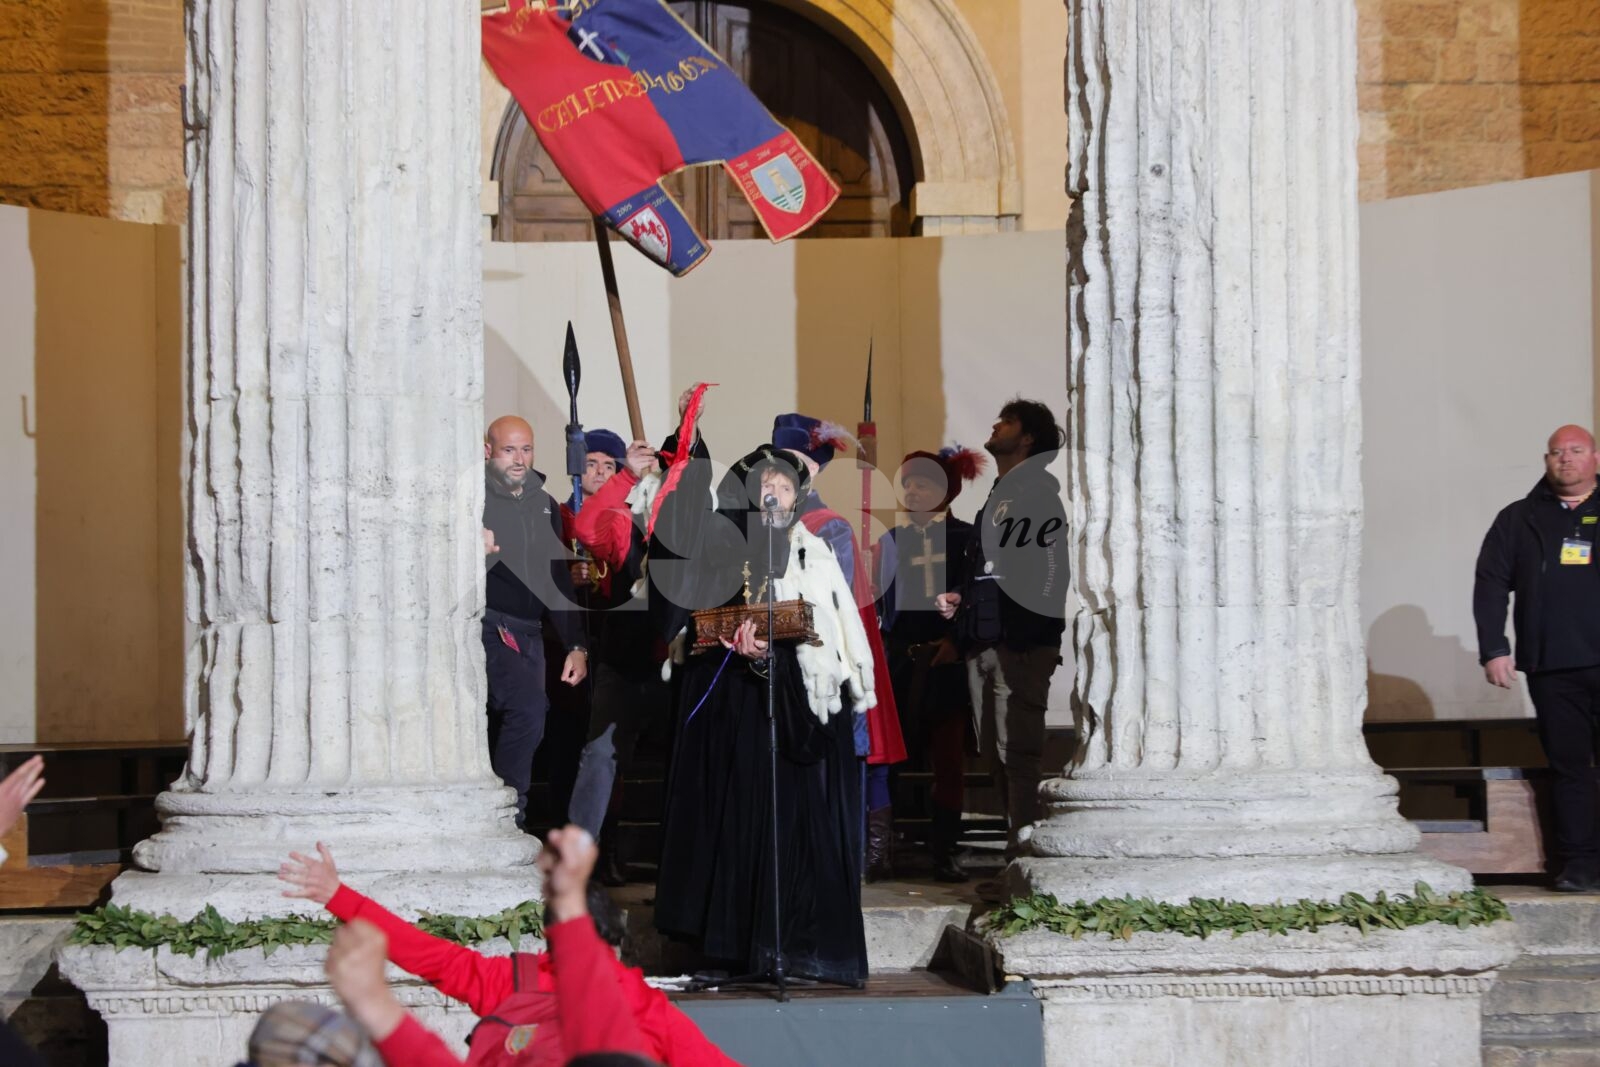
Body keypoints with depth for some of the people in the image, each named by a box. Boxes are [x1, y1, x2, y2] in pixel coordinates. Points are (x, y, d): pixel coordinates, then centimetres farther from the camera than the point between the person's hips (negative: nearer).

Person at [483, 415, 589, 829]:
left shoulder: (545, 506, 16)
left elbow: (559, 580, 20)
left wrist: (575, 645, 14)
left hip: (530, 635, 6)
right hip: (488, 626, -6)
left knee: (510, 729, 2)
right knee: (527, 709, -23)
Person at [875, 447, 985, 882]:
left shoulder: (964, 537, 2)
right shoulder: (892, 539, 9)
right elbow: (879, 601, 10)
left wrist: (957, 640, -11)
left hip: (946, 661, -1)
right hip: (900, 661, 1)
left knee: (948, 761, 1)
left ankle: (943, 852, 8)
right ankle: (877, 850, -2)